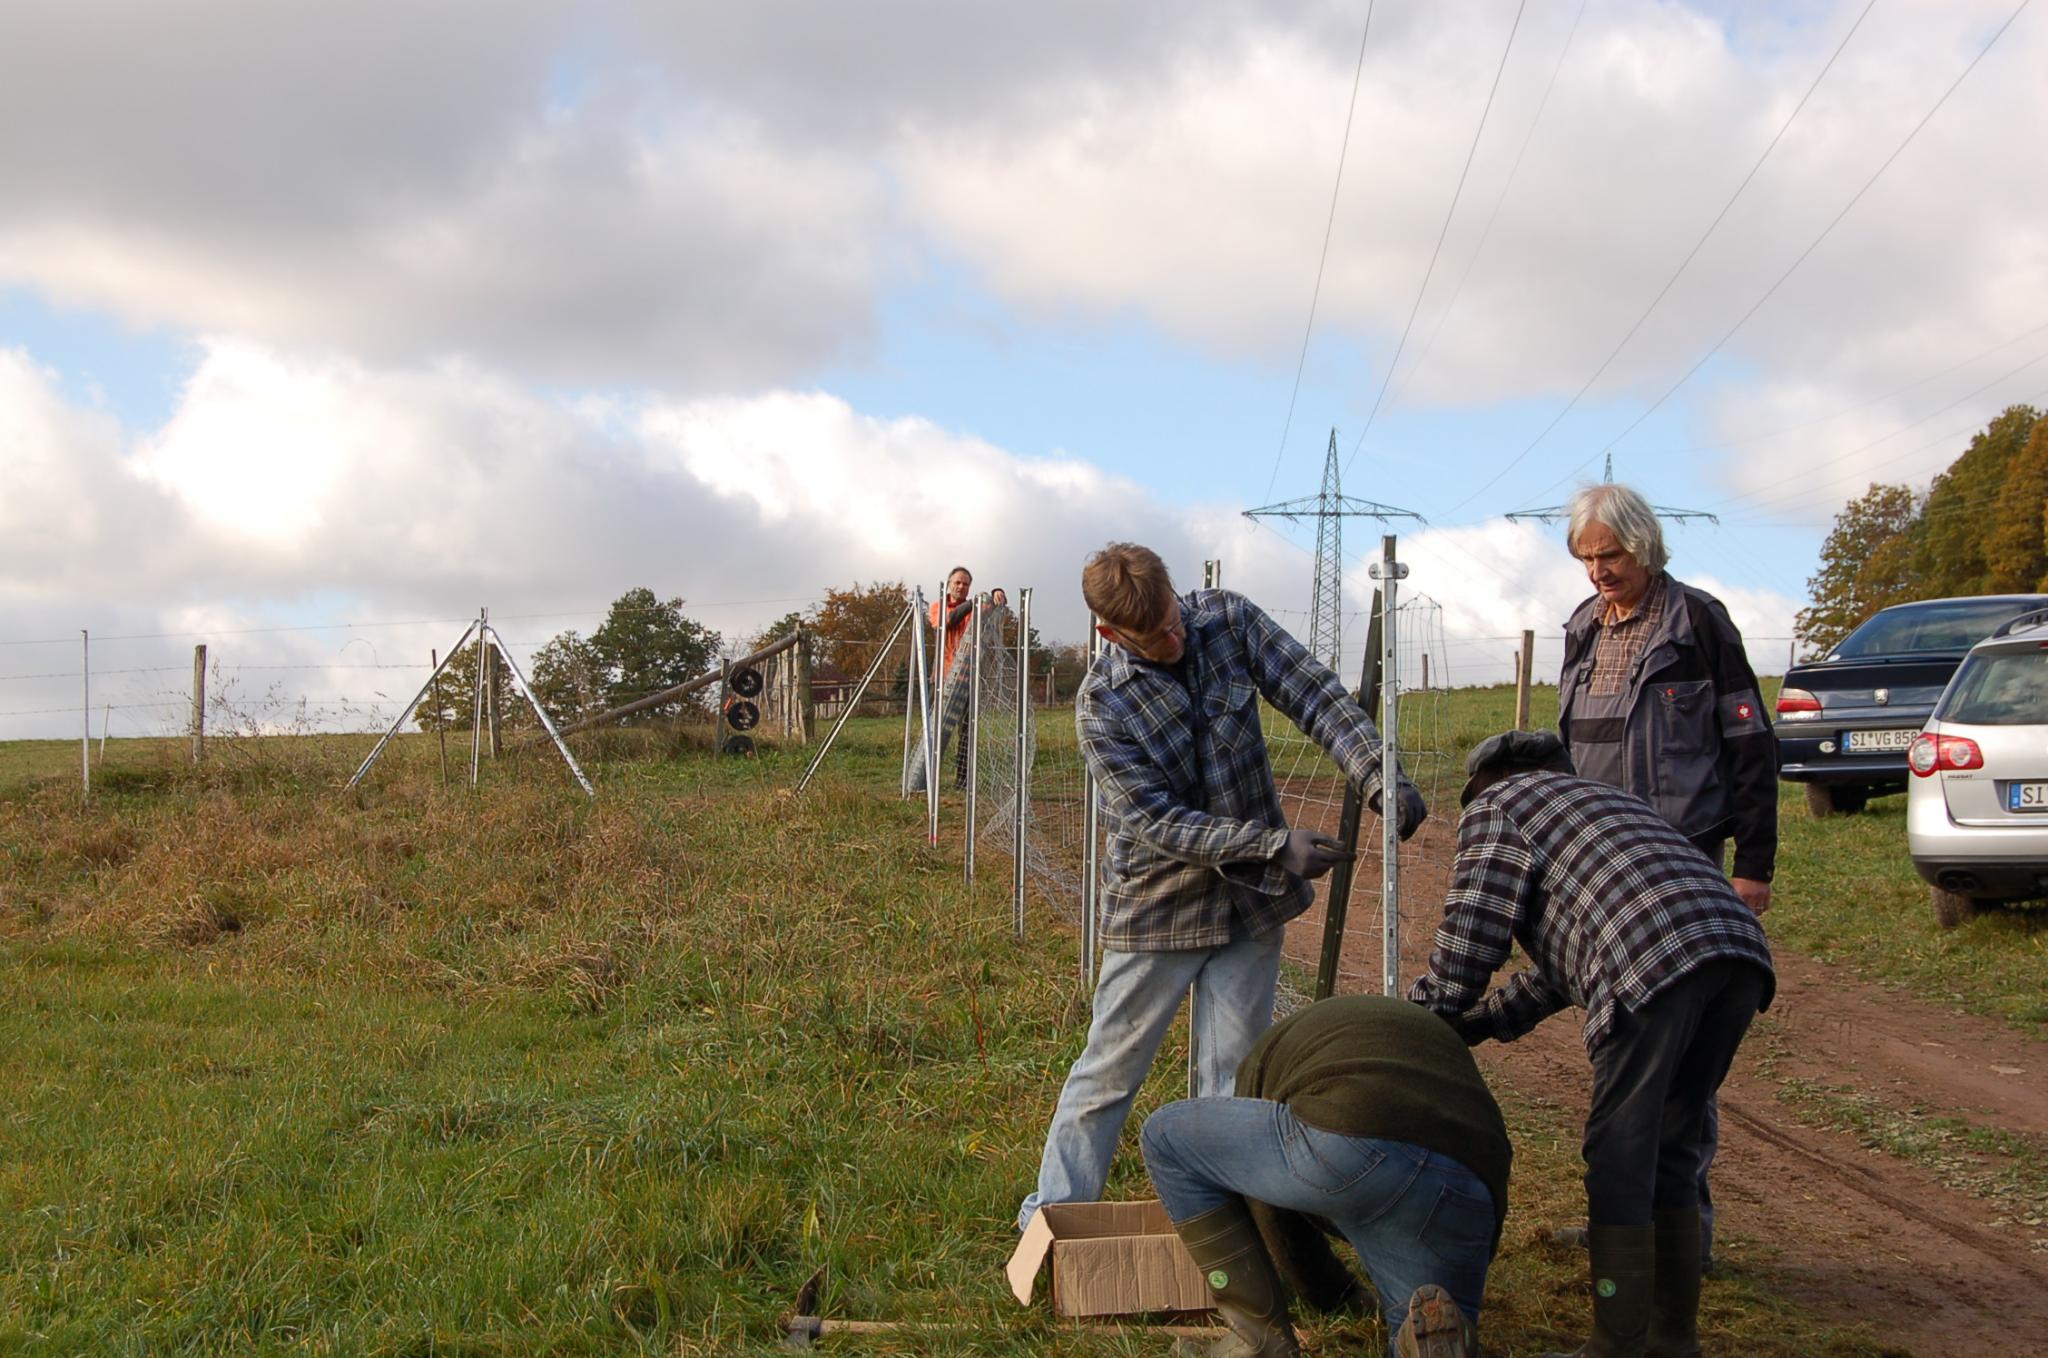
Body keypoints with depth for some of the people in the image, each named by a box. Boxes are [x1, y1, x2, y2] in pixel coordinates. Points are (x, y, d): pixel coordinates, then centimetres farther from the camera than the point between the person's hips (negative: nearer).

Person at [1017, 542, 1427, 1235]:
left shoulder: (1228, 619, -8)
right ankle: (1054, 1215, 20)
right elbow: (1158, 823, -20)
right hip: (1158, 908, -3)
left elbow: (1315, 695, -10)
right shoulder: (1101, 705, -18)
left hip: (1251, 901, 3)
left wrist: (1379, 774, -26)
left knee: (1234, 1078, 6)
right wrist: (1277, 845, -27)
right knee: (1109, 1070, 6)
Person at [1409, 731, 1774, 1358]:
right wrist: (1478, 1022, 37)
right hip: (1741, 948, 8)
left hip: (1659, 958, -8)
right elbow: (1562, 964, 38)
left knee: (1619, 1157, -1)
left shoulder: (1495, 804, 17)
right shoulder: (1604, 796, 40)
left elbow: (1470, 933, 8)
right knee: (1669, 1147, 18)